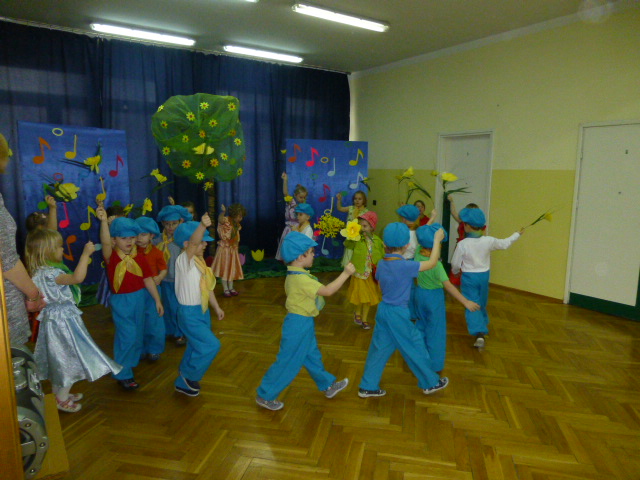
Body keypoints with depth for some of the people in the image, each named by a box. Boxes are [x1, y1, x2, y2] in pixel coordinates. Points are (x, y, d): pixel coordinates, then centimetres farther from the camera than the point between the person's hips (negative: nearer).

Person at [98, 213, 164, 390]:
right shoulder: (112, 257, -13)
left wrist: (157, 300, 7)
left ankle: (132, 360, 42)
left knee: (138, 333, 17)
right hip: (121, 300, -5)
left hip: (139, 298, 5)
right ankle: (123, 374, 9)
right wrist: (103, 221, -50)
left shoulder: (140, 258, -1)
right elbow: (105, 242, -35)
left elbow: (148, 280, 4)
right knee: (127, 335, -7)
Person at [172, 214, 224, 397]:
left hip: (202, 311, 9)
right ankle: (189, 376, 13)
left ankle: (183, 383, 38)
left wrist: (216, 307, 19)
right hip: (189, 313, -9)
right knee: (211, 345, -11)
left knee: (196, 348, 19)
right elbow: (193, 242, -40)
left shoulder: (199, 261, 7)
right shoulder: (183, 260, -19)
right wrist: (202, 226, -58)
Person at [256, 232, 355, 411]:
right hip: (299, 324, -10)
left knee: (312, 357, 24)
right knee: (288, 362, 4)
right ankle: (265, 396, 19)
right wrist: (346, 273, -23)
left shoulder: (295, 274, 5)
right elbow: (327, 291, -29)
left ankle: (328, 386, 42)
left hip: (304, 323, 10)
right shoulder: (301, 279, -28)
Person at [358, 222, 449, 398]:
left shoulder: (381, 264, -2)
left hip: (383, 310, 6)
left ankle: (367, 387, 21)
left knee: (379, 349, 14)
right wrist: (437, 240, -2)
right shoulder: (405, 266, -22)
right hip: (398, 314, -6)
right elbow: (432, 263, -12)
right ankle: (430, 383, 30)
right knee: (415, 348, 12)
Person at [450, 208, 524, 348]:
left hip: (469, 277, -4)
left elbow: (455, 264, -9)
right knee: (482, 304, 23)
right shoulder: (488, 241, -8)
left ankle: (479, 334, -15)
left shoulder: (462, 244, -18)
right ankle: (483, 326, 42)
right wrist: (517, 234, 27)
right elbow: (505, 243, 9)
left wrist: (455, 271, 14)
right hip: (484, 276, 4)